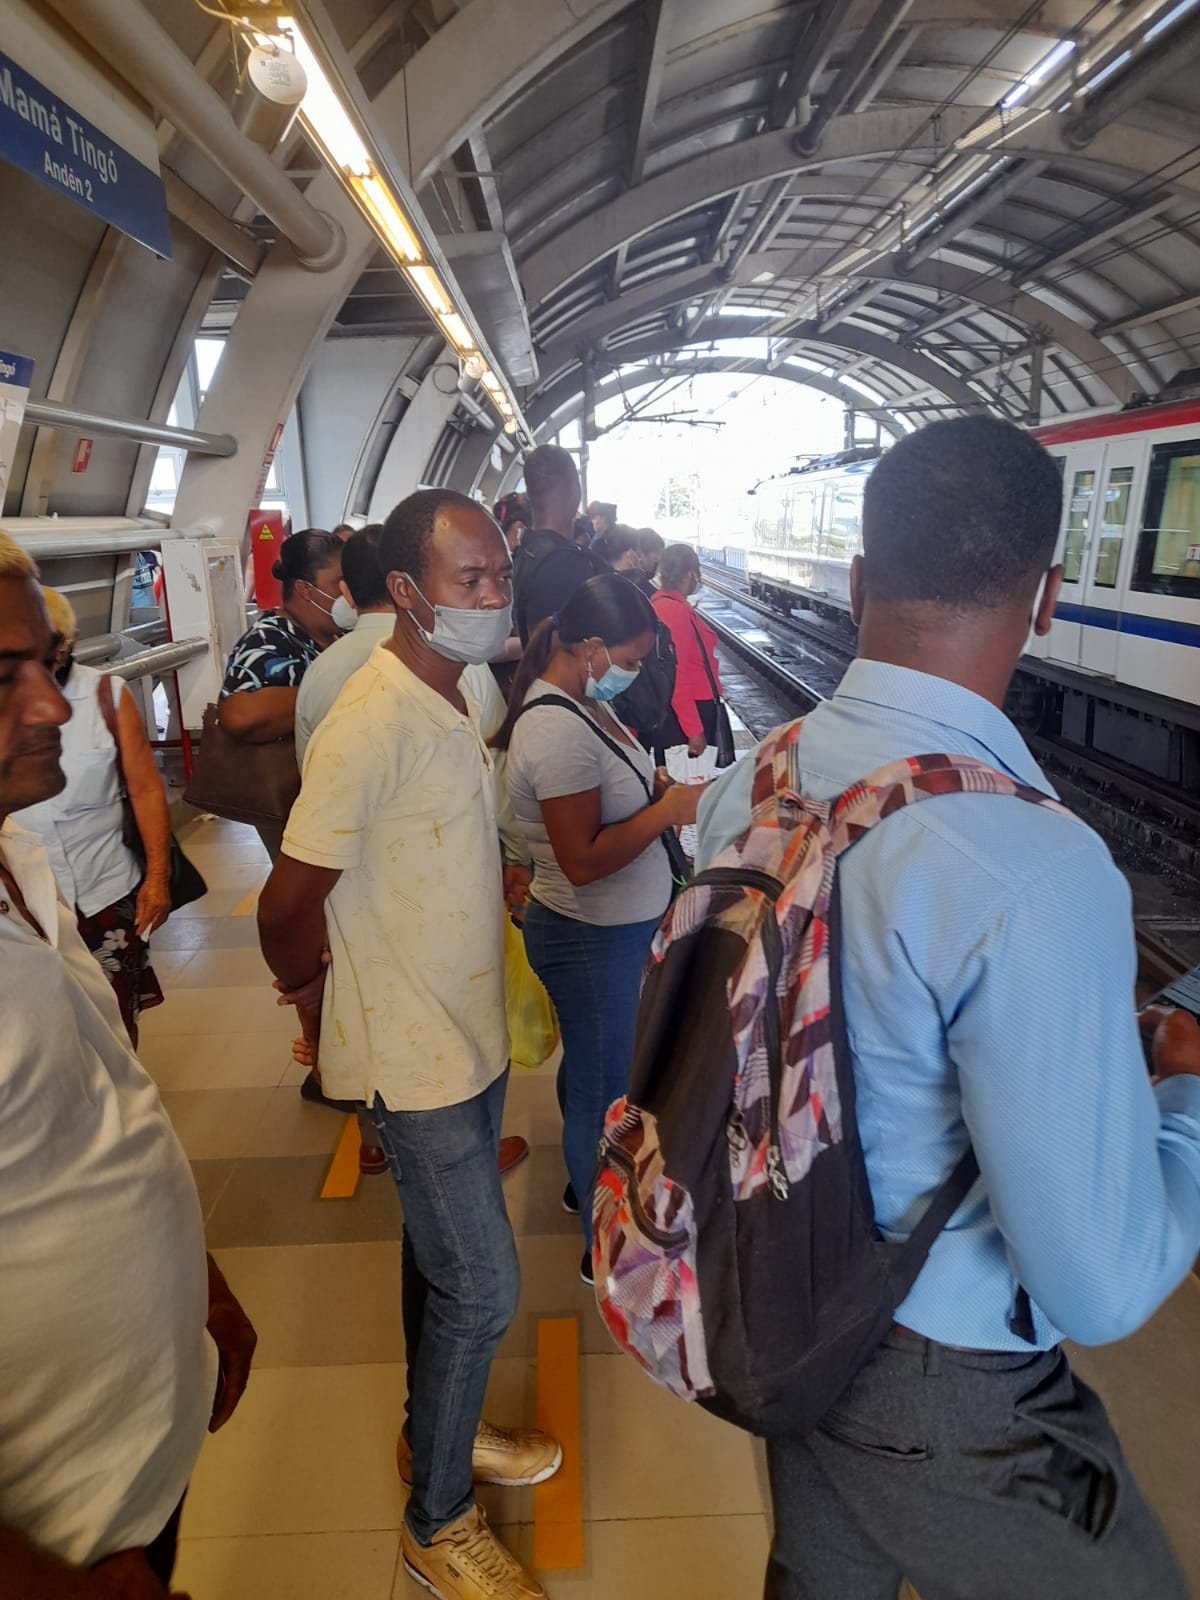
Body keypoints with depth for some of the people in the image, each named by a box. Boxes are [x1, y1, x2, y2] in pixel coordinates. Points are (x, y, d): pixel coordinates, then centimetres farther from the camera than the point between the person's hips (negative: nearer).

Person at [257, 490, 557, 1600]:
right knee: (481, 1287, 4)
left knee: (443, 1256, 24)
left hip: (470, 1030, 9)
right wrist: (309, 994, -7)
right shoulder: (373, 723, -26)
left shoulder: (454, 697, 4)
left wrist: (495, 876, 4)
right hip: (415, 1053, -8)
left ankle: (438, 1431, 48)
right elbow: (290, 904, -21)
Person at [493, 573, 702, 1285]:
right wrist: (669, 809, -23)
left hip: (618, 927, 10)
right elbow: (583, 860, -29)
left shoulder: (584, 700, 3)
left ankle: (586, 1183, 51)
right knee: (605, 1091, 8)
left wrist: (663, 783, 2)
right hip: (593, 939, -10)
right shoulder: (558, 730, -28)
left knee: (589, 1070, 27)